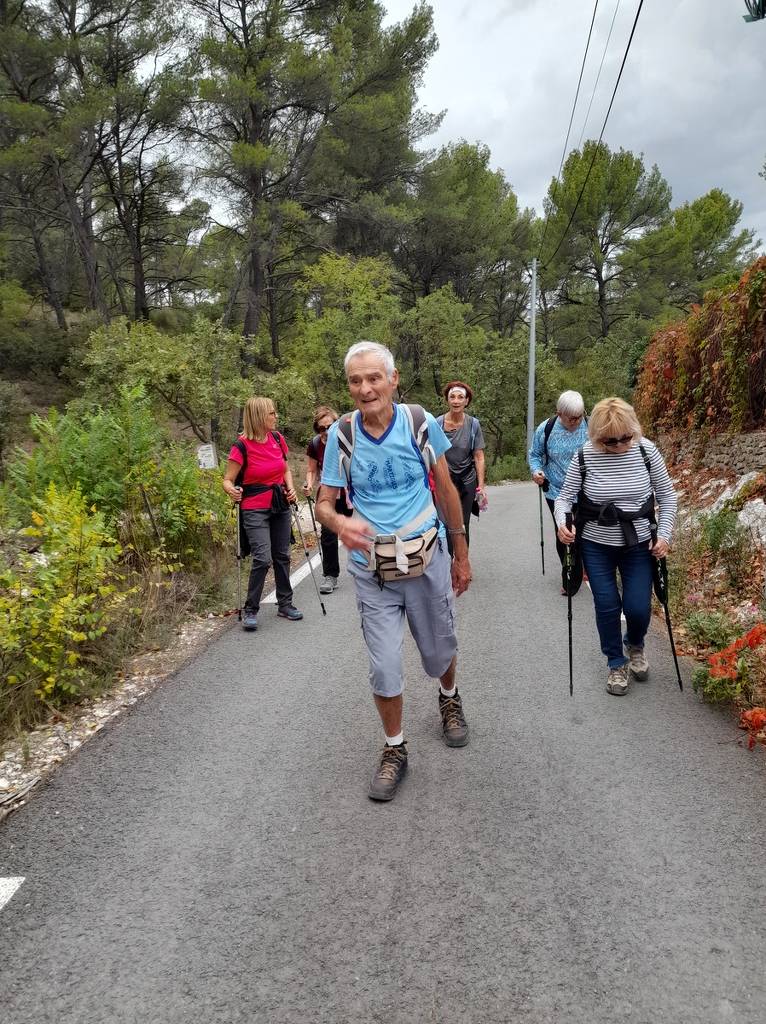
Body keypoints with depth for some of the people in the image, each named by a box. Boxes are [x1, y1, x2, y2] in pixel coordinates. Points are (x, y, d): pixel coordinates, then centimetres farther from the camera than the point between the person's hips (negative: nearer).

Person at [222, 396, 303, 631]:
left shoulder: (277, 438, 3)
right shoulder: (242, 446, -13)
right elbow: (227, 480, -10)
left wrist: (290, 488, 1)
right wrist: (232, 491, -31)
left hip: (280, 506, 6)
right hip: (255, 509, -6)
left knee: (282, 556, 11)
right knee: (262, 558, -15)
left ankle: (285, 604, 26)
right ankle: (250, 610, -1)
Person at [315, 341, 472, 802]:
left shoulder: (421, 422, -8)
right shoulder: (341, 434, -8)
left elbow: (447, 490, 2)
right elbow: (325, 503, -5)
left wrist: (462, 554, 7)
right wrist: (340, 523, -30)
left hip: (428, 560, 0)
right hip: (372, 569, 0)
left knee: (440, 650, 18)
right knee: (385, 668, 0)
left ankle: (450, 700, 52)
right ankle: (395, 751, 24)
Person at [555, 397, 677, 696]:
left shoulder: (646, 450, -10)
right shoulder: (585, 455, -12)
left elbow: (667, 495, 1)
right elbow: (566, 495, -3)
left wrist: (664, 534, -8)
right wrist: (562, 522, -22)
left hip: (638, 545, 0)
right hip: (596, 545, 0)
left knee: (638, 607, 0)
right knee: (607, 605, 4)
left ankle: (635, 644, 36)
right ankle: (616, 663, 28)